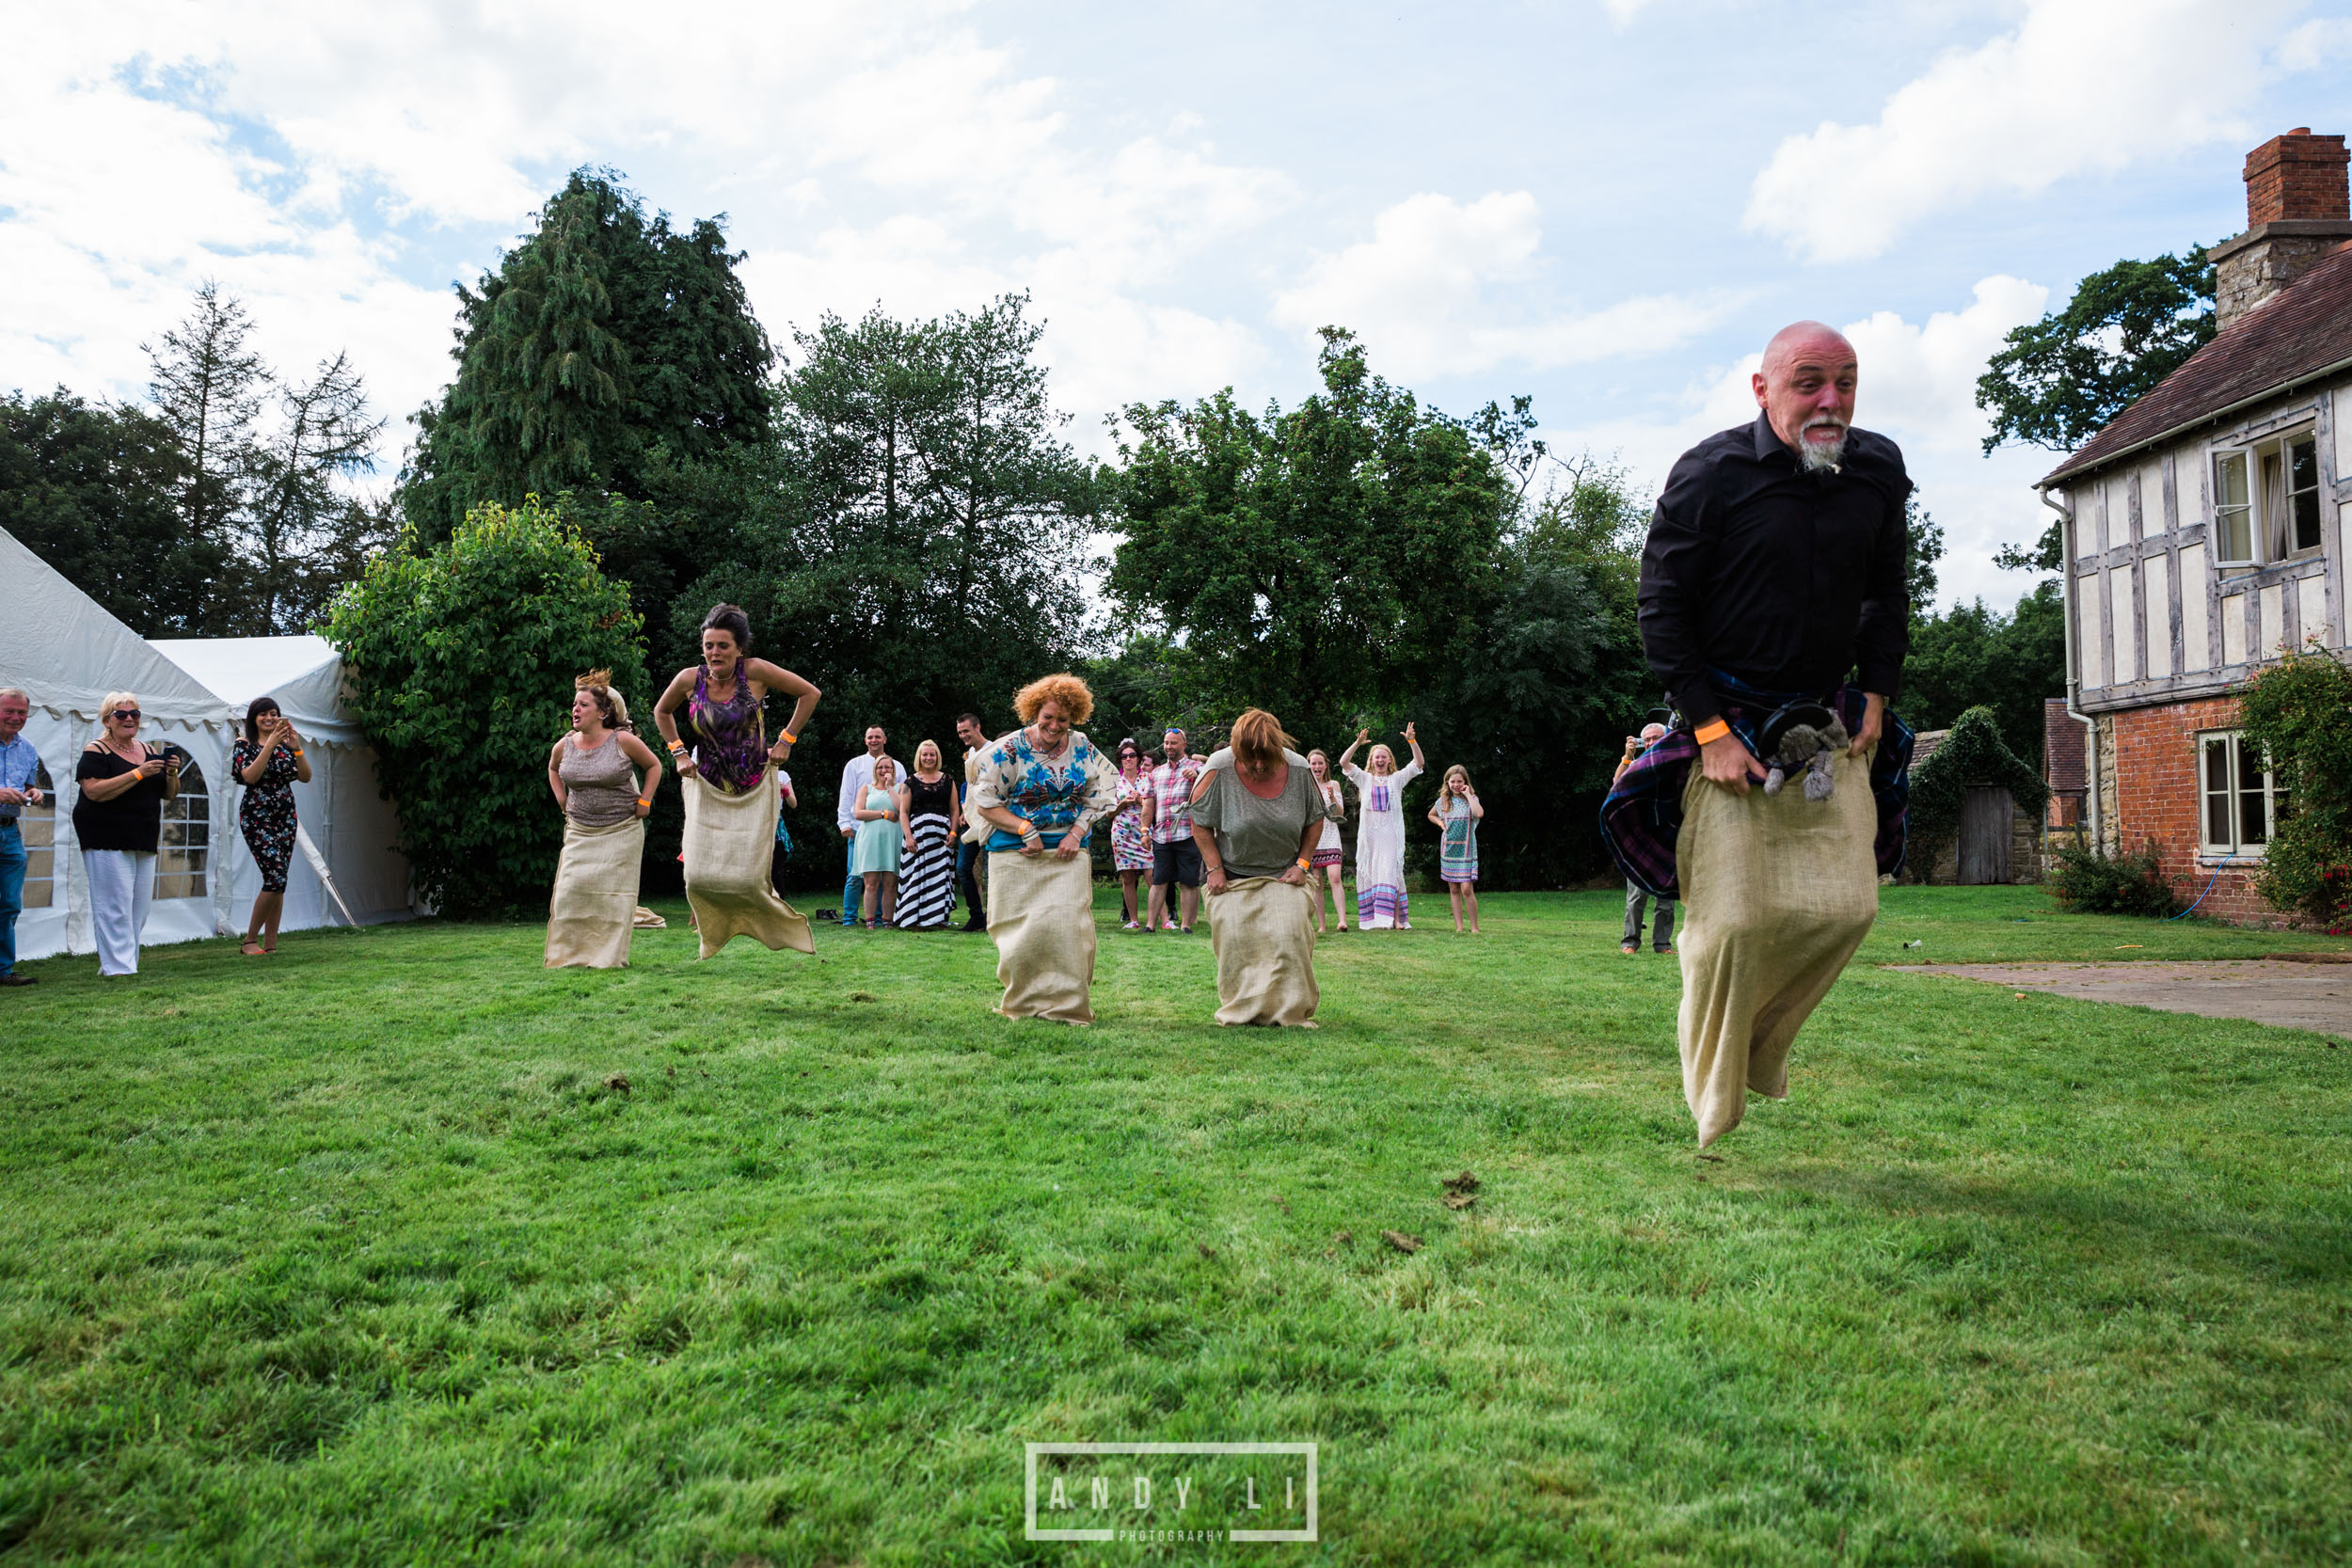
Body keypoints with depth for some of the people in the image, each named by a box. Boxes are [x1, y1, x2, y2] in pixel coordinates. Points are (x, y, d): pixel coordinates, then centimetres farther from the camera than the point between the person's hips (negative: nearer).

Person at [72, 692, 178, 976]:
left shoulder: (151, 752, 15)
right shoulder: (96, 751, -3)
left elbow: (169, 794, 18)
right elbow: (95, 791, -17)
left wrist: (171, 773, -3)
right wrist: (139, 773, -19)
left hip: (144, 843, 7)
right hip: (107, 842, -6)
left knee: (139, 910, 6)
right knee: (115, 908, -9)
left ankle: (110, 963, 14)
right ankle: (120, 969, -8)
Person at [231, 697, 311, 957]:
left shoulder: (285, 744, 9)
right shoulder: (245, 744, 0)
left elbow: (305, 777, 1)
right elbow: (250, 776, -16)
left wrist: (297, 748, -13)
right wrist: (270, 744, -21)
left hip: (285, 818, 4)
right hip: (257, 817, -4)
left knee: (277, 882, 3)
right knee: (276, 879, -15)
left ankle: (270, 945, 8)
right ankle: (250, 940, -2)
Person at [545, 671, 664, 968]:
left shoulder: (623, 741, -10)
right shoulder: (564, 746, 1)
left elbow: (654, 766, 3)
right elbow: (553, 769, 24)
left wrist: (643, 802, -2)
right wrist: (562, 801, 13)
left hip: (621, 830, -3)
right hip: (580, 832, 3)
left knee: (611, 891, -3)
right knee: (573, 889, -3)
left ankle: (609, 957, 3)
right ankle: (569, 954, 8)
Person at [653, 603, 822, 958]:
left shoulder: (756, 672, -13)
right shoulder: (689, 679, -7)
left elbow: (810, 693, -3)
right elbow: (662, 712, 15)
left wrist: (786, 740, -5)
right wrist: (678, 752, 5)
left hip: (753, 790, -2)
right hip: (706, 789, 2)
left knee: (749, 876, -5)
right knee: (700, 875, -7)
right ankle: (713, 932, 23)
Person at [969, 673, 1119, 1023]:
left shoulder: (1083, 750, 3)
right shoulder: (1010, 750, -7)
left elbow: (1097, 798, 11)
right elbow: (984, 802, -4)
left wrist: (1076, 833, -6)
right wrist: (1026, 830, -14)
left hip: (1068, 851, 2)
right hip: (1016, 852, -2)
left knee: (1067, 924, -8)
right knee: (1022, 928, -1)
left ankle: (1067, 1004, 2)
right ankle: (1023, 1004, 14)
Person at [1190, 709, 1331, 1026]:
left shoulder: (1299, 769, -9)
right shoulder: (1219, 769, -16)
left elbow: (1315, 819, 7)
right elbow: (1199, 822, -4)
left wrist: (1302, 863, -1)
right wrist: (1214, 868, -8)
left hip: (1283, 875, 1)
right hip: (1231, 874, -1)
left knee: (1289, 937, -13)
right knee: (1234, 940, -10)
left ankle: (1292, 1012, 0)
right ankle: (1240, 1012, 4)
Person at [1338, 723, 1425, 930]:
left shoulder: (1397, 779, 10)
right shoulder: (1364, 779, 12)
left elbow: (1418, 763, 0)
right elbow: (1344, 762, 0)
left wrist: (1412, 741, -14)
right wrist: (1357, 743, -12)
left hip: (1391, 833, -2)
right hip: (1368, 833, 2)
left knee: (1390, 872, -9)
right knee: (1368, 874, 0)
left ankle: (1396, 918, -11)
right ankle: (1370, 919, 3)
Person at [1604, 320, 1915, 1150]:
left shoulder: (1879, 471, 3)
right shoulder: (1709, 475, -13)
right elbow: (1661, 608, -10)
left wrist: (1877, 694, 6)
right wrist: (1710, 729, -16)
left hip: (1829, 722, 5)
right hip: (1727, 718, -5)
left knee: (1846, 905, -5)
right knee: (1733, 918, -8)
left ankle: (1761, 1046, 21)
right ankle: (1712, 1110, 11)